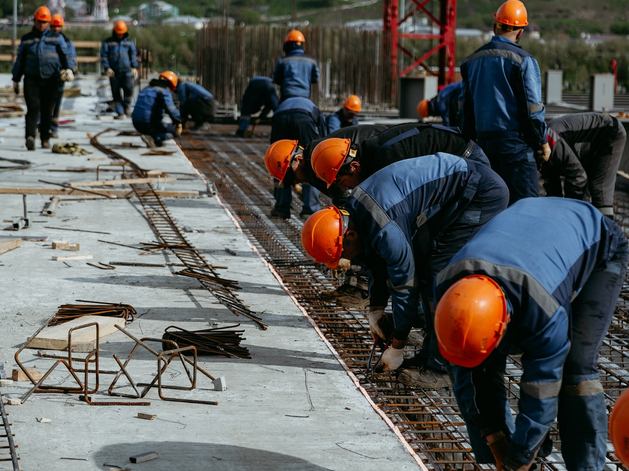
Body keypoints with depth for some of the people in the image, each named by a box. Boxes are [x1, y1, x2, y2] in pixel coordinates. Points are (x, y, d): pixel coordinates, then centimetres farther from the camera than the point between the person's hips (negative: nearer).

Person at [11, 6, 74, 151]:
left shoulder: (56, 38, 9)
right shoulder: (26, 39, 13)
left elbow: (65, 55, 5)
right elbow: (20, 60, 17)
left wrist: (69, 68, -16)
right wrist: (16, 80, 16)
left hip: (50, 80, 0)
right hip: (31, 79, 0)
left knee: (47, 111, 5)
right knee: (33, 108, -16)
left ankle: (45, 139, 17)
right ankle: (30, 137, -30)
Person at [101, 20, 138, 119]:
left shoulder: (129, 42, 11)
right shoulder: (108, 42, 4)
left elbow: (133, 55, 17)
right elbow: (103, 56, 3)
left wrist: (134, 67, 5)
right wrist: (107, 68, -8)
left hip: (127, 71, 0)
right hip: (114, 72, 0)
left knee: (129, 87, -21)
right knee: (116, 93, 1)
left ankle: (126, 105, 4)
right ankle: (120, 113, 9)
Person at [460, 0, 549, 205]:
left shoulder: (471, 61, 13)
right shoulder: (522, 61, -8)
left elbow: (466, 108, 17)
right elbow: (532, 107, -9)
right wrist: (542, 142, 1)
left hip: (483, 140, 7)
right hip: (515, 142, -6)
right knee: (525, 203, -8)